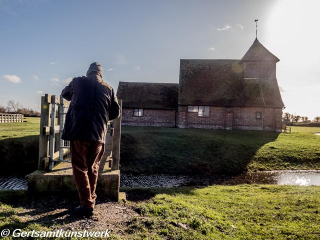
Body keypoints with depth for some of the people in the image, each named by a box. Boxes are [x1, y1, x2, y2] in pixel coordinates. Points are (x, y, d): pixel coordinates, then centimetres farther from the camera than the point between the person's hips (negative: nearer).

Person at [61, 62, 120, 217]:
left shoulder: (78, 82, 7)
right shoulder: (108, 88, 9)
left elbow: (65, 94, 27)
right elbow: (116, 113, 10)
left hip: (79, 131, -2)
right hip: (99, 134, 2)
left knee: (80, 168, 4)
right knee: (93, 168, 16)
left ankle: (87, 205, 1)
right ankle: (91, 199, 25)